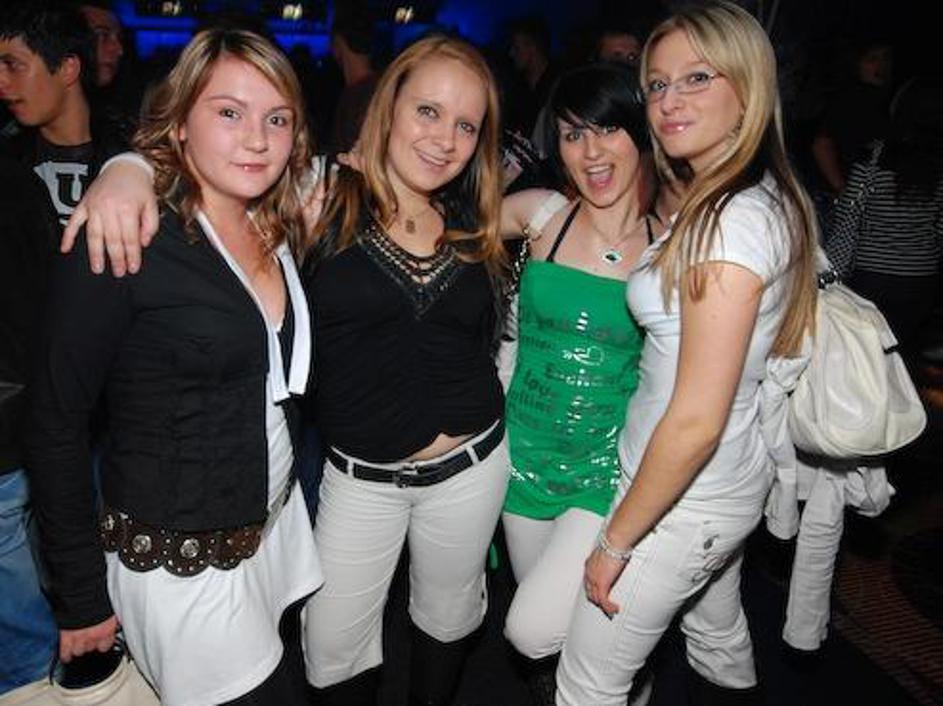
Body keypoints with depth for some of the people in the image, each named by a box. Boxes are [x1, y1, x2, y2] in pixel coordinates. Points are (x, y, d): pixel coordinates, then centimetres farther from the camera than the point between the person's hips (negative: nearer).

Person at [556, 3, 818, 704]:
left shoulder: (733, 220, -27)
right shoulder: (768, 198, 3)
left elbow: (696, 421, -27)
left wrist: (616, 541, -18)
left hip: (684, 498, -9)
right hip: (730, 482, 9)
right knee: (719, 637, 32)